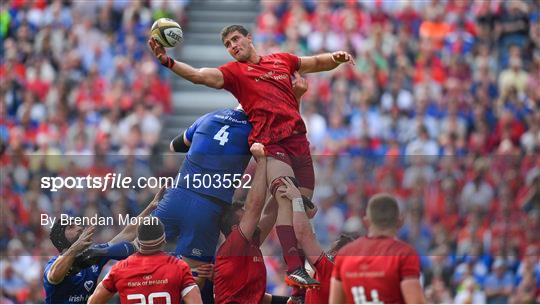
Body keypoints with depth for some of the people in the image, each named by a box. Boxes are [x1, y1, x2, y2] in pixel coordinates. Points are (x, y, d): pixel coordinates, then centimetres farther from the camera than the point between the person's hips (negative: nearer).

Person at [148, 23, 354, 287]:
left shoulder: (282, 60, 19)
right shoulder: (234, 71, 7)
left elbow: (318, 63, 31)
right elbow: (200, 76, -8)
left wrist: (337, 58, 10)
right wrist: (167, 61, -22)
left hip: (298, 139, 5)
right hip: (271, 143, -5)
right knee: (287, 198, -24)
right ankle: (294, 270, -33)